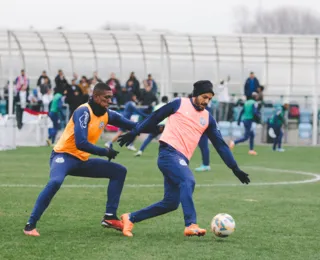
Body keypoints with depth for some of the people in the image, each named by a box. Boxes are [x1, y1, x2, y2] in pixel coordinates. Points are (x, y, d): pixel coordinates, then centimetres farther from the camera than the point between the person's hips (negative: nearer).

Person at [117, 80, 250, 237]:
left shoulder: (207, 118, 16)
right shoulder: (180, 104, 2)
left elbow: (220, 144, 17)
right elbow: (154, 118, 8)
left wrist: (235, 168, 13)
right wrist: (133, 133, 7)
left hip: (182, 160, 7)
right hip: (169, 153, -7)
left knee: (170, 204, 3)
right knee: (188, 181, -31)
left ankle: (130, 218, 18)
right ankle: (191, 225, -38)